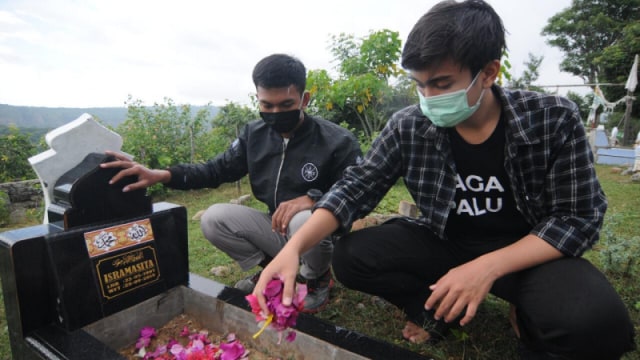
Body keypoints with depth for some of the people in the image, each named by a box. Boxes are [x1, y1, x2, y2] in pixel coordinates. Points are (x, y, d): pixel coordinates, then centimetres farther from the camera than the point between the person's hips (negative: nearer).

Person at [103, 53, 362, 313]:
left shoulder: (338, 141, -17)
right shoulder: (254, 134, -1)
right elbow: (217, 170, 2)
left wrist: (312, 199, -37)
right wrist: (161, 175, -13)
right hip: (277, 230, 5)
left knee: (305, 220, -38)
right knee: (214, 218, -11)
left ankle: (318, 277, -2)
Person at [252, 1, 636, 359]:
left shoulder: (553, 119, -16)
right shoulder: (408, 127, -13)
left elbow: (579, 218, -13)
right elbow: (355, 189, -12)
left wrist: (488, 267, -29)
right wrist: (294, 247, -28)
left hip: (528, 252, -1)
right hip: (445, 243, 2)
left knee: (595, 323, -33)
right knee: (350, 256, -17)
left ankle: (531, 320, 3)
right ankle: (440, 308, 4)